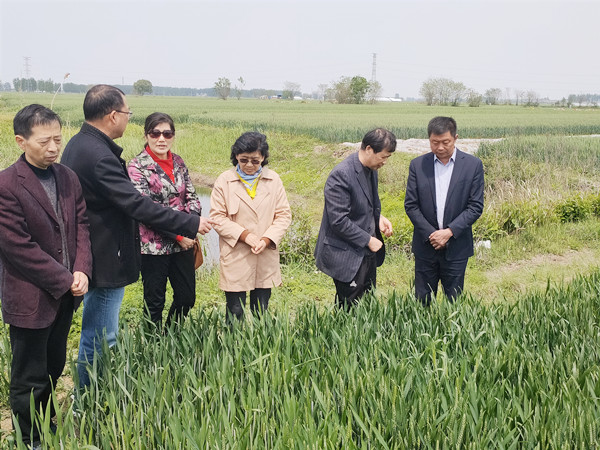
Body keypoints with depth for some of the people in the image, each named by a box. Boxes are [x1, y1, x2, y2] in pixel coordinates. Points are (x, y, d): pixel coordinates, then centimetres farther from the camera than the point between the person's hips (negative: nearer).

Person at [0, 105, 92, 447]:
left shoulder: (68, 177, 5)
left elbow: (81, 225, 7)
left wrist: (82, 270, -8)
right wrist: (65, 279, -16)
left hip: (65, 293, 6)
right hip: (30, 297, -6)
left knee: (54, 367, 20)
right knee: (30, 379, 8)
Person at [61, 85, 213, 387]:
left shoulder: (78, 144, 8)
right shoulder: (99, 156, -26)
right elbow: (136, 204, -27)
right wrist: (190, 224, -21)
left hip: (91, 255, 11)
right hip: (106, 258, -11)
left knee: (96, 334, 23)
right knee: (100, 339, 1)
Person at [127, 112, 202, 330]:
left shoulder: (178, 162, 7)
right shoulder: (137, 166, -9)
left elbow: (192, 197, 10)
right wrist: (177, 234, -15)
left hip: (184, 242, 6)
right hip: (154, 245, -5)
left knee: (187, 297, 13)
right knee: (154, 302, 8)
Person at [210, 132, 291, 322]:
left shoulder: (273, 180, 4)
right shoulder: (224, 181, -3)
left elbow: (284, 215, 4)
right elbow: (217, 217, -3)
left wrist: (267, 239, -10)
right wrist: (244, 234, -15)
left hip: (266, 258, 2)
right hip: (235, 257, -2)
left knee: (261, 312, 11)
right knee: (235, 313, 2)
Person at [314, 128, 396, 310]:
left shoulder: (371, 169, 5)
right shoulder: (341, 175, -22)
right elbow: (338, 220, -24)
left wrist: (379, 218, 2)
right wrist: (368, 240, -17)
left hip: (367, 253, 9)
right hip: (347, 257, -8)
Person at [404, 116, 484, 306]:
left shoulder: (473, 165, -3)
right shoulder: (417, 165, 0)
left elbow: (475, 206, -5)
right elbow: (410, 205, -1)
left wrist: (450, 232, -15)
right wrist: (430, 234, -11)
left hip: (456, 247, -1)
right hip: (425, 246, 1)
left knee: (454, 303, 10)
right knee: (422, 302, 8)